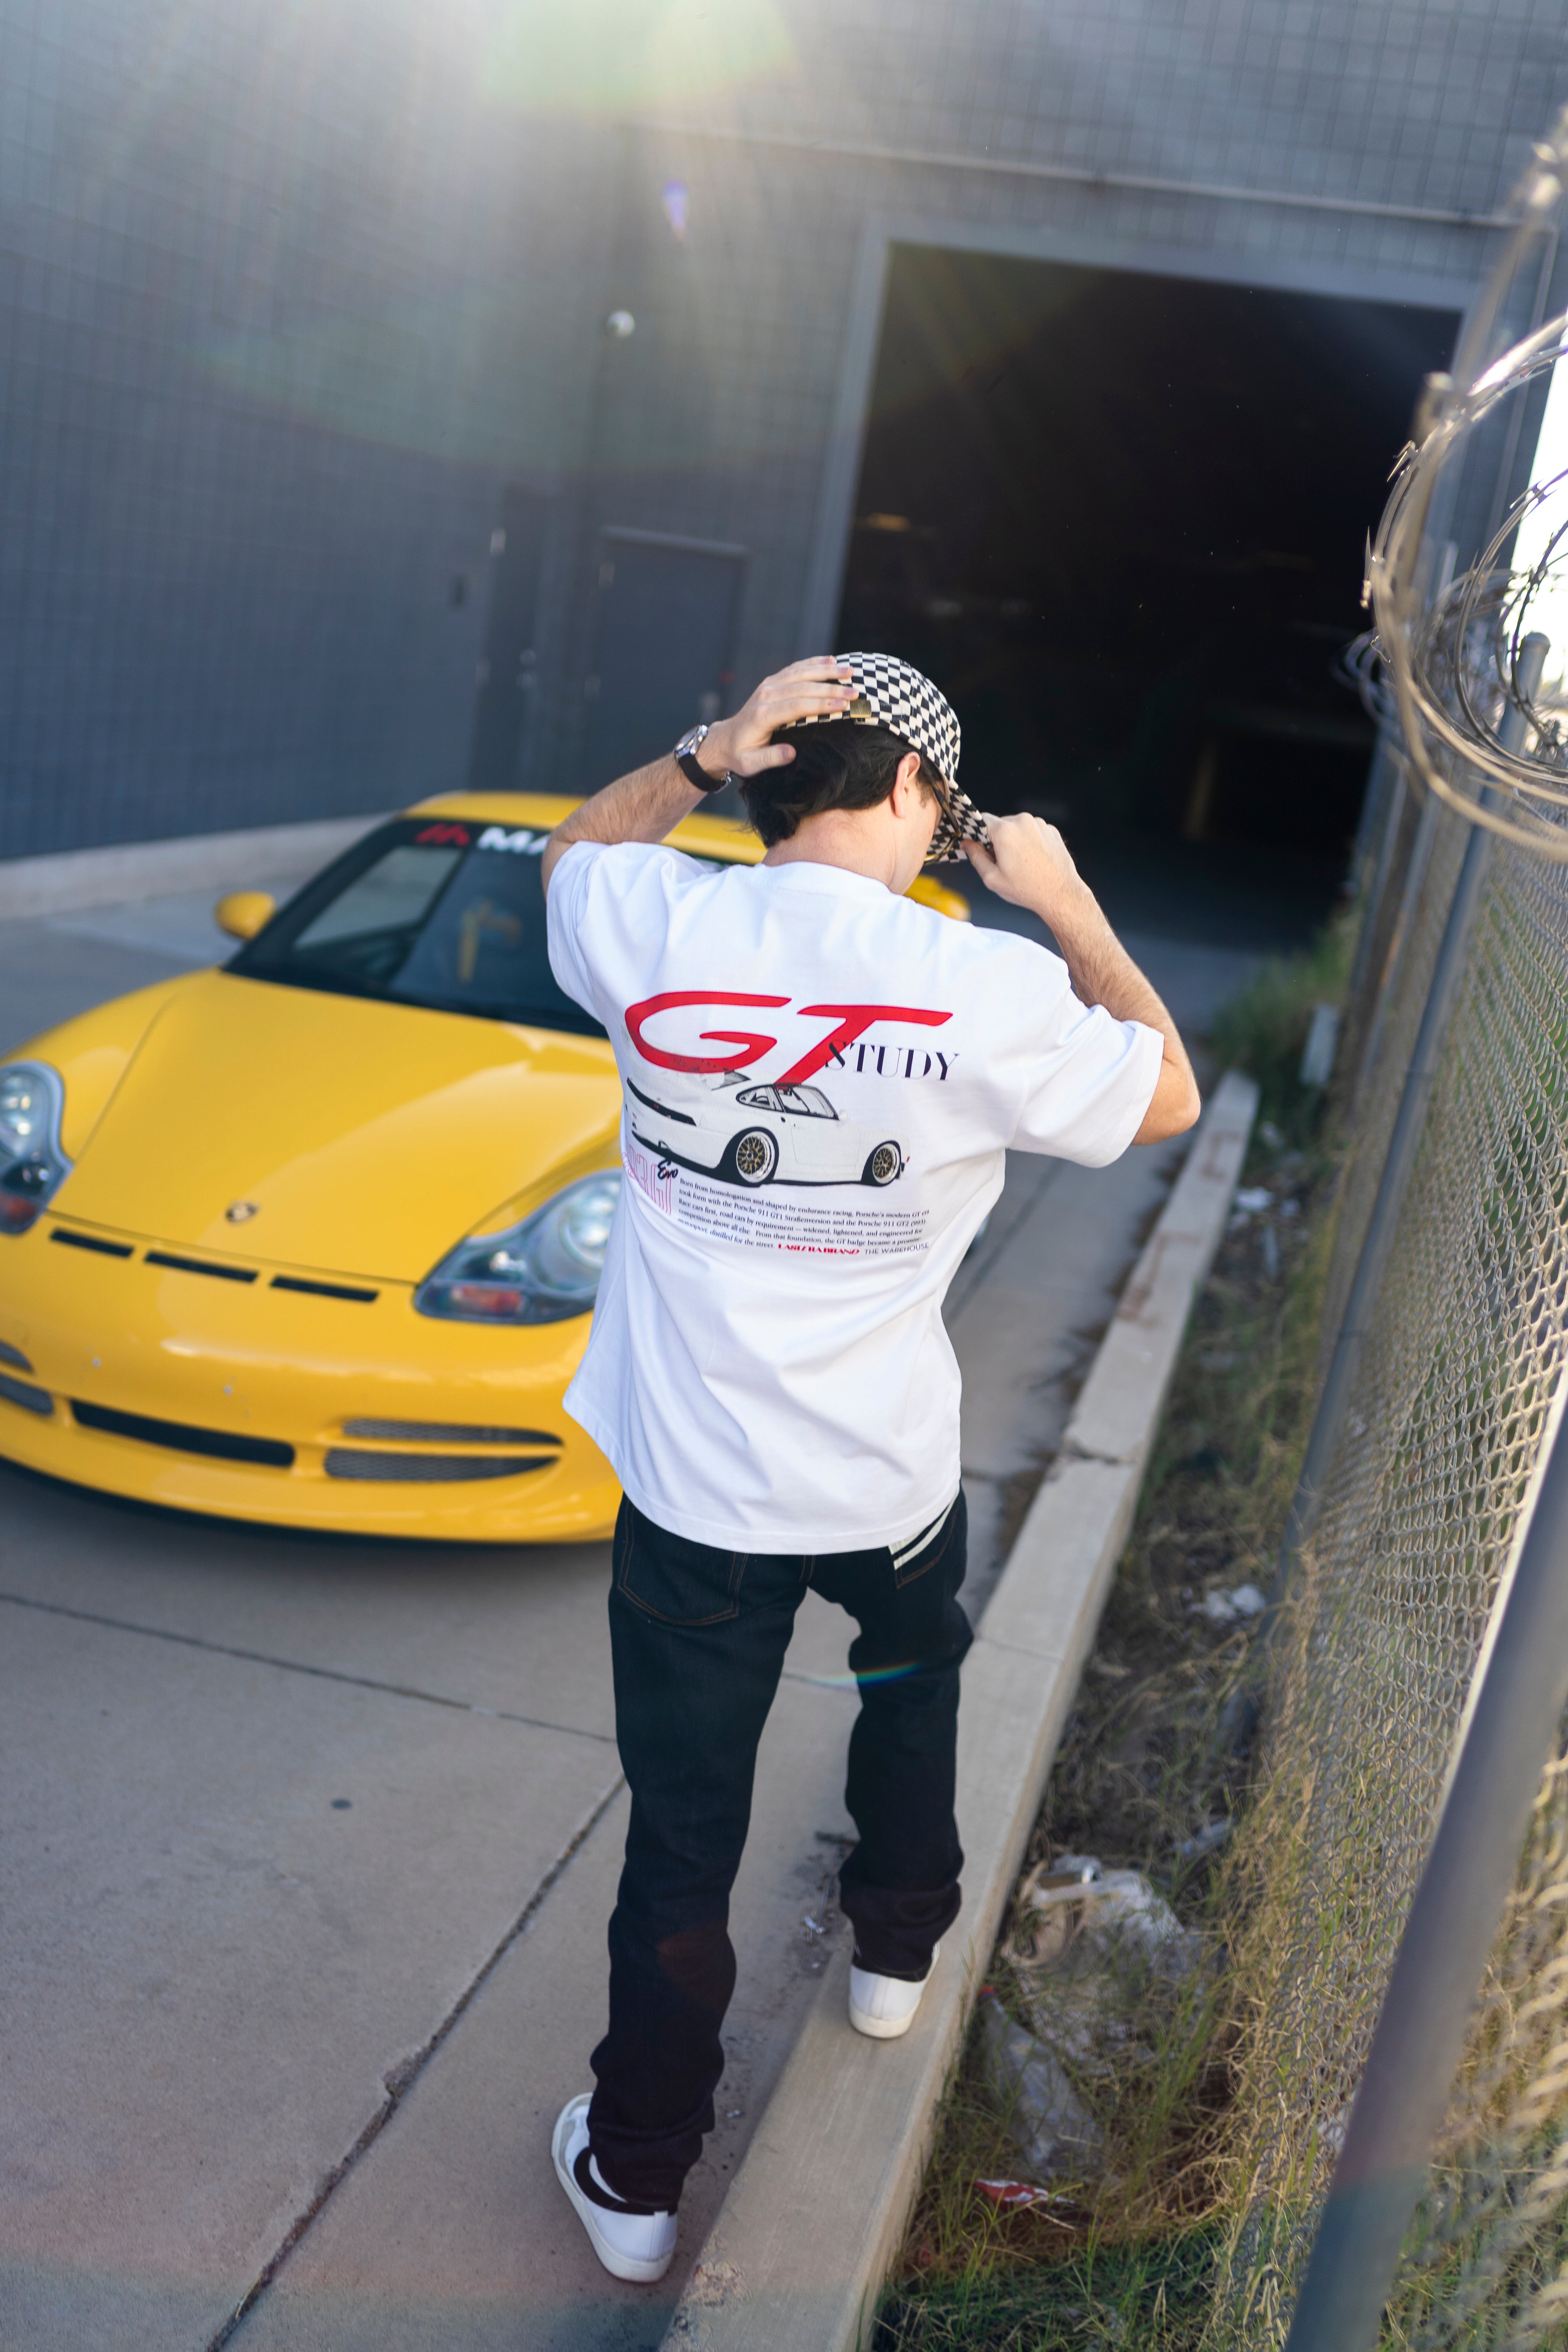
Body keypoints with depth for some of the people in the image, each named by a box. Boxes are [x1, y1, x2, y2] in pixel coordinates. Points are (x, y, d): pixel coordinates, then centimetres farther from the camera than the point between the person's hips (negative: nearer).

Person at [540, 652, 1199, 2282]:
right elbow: (1169, 1097, 1)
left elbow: (572, 852, 12)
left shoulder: (657, 928, -14)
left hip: (689, 1484, 1)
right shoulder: (991, 992, -18)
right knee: (913, 1671, 34)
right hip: (889, 1478, 0)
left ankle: (635, 2175, 31)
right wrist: (1066, 906, 7)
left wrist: (706, 753, -3)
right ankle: (898, 1944, 55)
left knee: (682, 1830, 14)